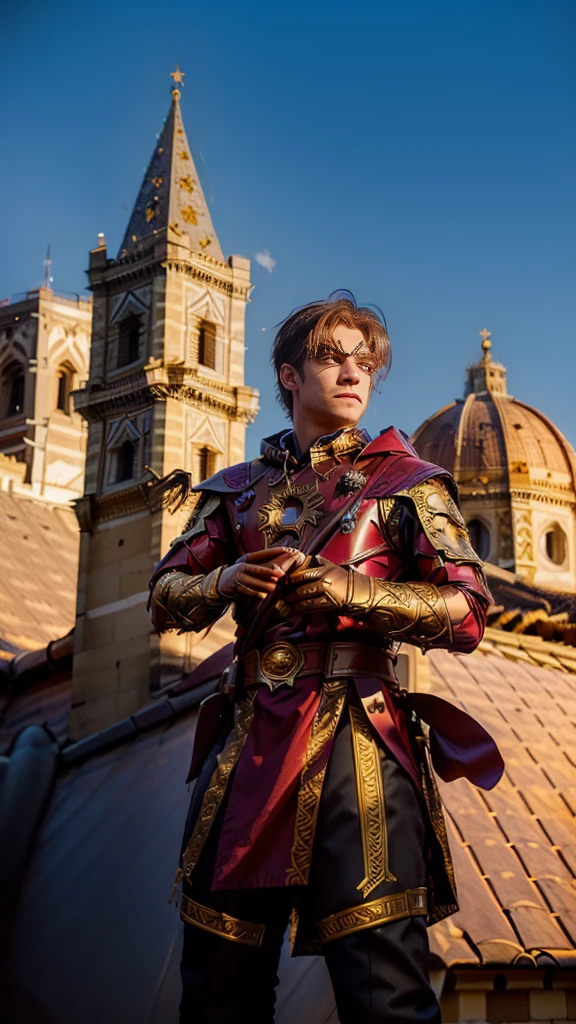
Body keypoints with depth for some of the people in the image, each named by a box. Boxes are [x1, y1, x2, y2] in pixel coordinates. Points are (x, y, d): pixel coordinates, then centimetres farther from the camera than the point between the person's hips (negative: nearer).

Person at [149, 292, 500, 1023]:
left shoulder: (403, 480, 9)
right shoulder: (239, 489, 19)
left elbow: (467, 612, 0)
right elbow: (167, 594, 15)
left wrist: (351, 590, -14)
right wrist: (224, 583, -6)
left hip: (355, 740, -3)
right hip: (248, 741, 4)